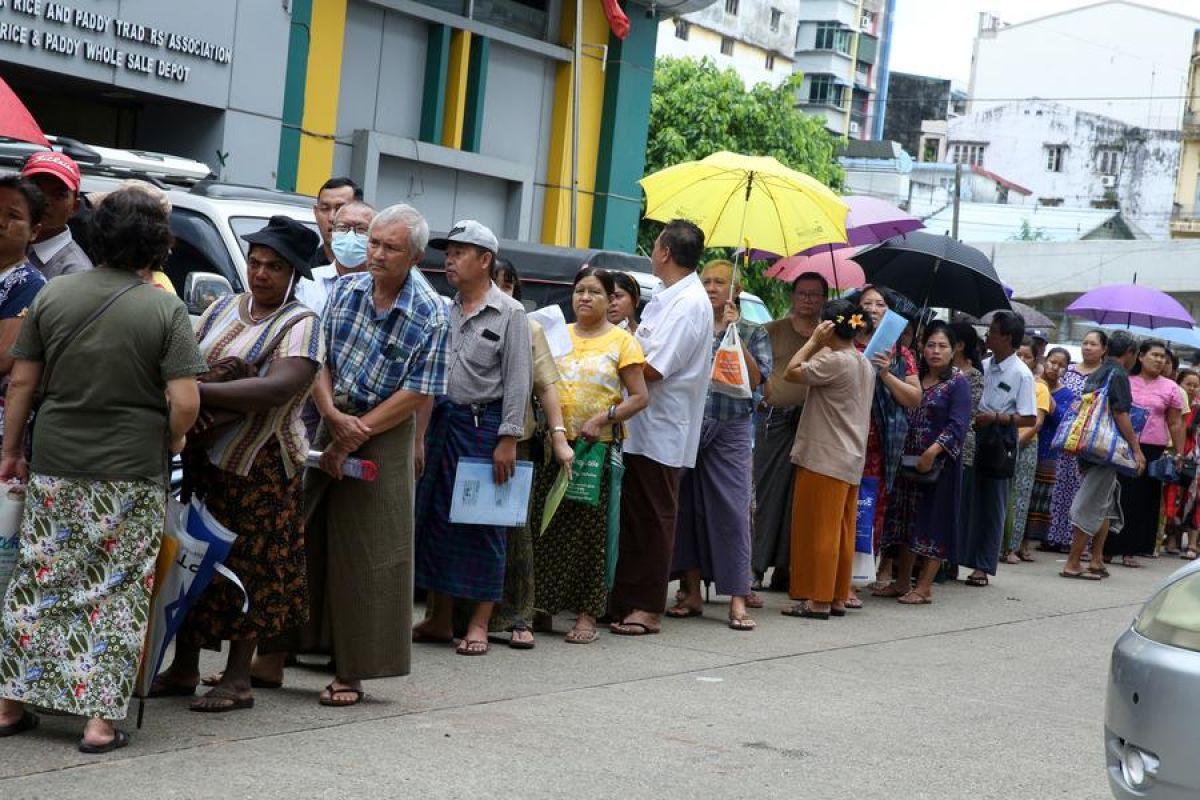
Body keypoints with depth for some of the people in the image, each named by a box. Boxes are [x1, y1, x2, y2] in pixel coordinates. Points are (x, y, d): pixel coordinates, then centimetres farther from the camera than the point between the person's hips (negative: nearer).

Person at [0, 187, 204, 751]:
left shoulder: (54, 295, 1)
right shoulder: (166, 310, -9)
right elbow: (185, 402, -14)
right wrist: (171, 444, 5)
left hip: (55, 469, 3)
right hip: (132, 473, -3)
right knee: (117, 593, 5)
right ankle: (101, 719, 5)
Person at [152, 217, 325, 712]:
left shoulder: (300, 324, -7)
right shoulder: (223, 309, 13)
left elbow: (279, 388, -23)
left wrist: (199, 391, -28)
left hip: (260, 466, -6)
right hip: (202, 455, 6)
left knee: (249, 565, -1)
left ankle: (238, 677, 8)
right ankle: (184, 667, 20)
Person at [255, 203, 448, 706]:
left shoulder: (430, 314, -9)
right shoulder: (346, 290, 4)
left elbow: (418, 394, -11)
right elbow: (318, 360, 2)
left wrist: (356, 435, -14)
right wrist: (334, 416, -15)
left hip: (383, 438, -4)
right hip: (330, 426, 4)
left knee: (366, 556, -1)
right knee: (300, 541, 6)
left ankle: (351, 673, 8)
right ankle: (272, 655, 15)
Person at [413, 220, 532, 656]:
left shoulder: (509, 313, -4)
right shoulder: (443, 311, 11)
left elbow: (518, 379, -8)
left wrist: (508, 439, -13)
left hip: (484, 423, -6)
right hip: (442, 420, 6)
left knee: (483, 525, -1)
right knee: (435, 518, 8)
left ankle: (479, 624, 5)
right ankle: (439, 619, 18)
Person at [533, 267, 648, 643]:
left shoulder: (621, 341, 0)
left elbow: (639, 397, -3)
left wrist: (603, 419, -16)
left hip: (598, 446, -3)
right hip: (554, 443, 3)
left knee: (589, 528, -1)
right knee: (546, 523, 3)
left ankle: (586, 614, 5)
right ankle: (542, 603, 13)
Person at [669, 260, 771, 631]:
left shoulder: (753, 333, 8)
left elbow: (755, 379, -5)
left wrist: (736, 335, -10)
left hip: (730, 431, -2)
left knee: (732, 510, -7)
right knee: (687, 508, 3)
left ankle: (737, 599, -6)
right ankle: (692, 593, 12)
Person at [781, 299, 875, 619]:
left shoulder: (834, 361, -17)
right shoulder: (865, 364, 12)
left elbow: (793, 371, -13)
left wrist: (814, 340, -4)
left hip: (824, 458, -9)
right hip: (852, 460, 9)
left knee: (818, 529, -4)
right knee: (841, 532, 11)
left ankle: (818, 600, -3)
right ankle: (838, 597, 15)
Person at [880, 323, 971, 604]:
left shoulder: (958, 383, -5)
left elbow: (958, 425, -15)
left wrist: (933, 451, -26)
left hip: (940, 462, -6)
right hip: (909, 461, 6)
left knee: (933, 523, -3)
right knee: (905, 520, 10)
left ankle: (924, 588, 1)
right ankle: (902, 582, 19)